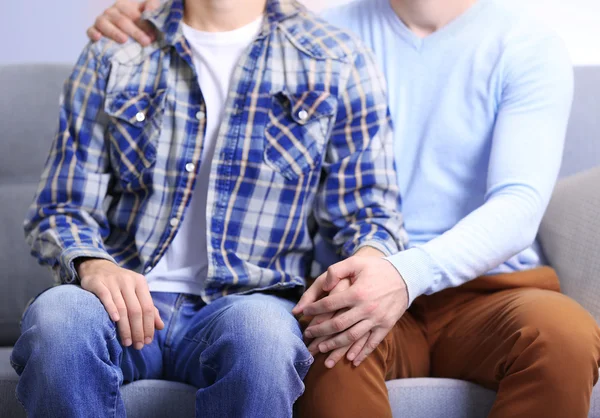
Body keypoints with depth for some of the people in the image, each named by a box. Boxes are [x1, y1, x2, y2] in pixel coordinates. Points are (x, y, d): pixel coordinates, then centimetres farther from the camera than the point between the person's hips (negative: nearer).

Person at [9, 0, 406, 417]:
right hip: (128, 301, 2)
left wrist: (369, 263, -17)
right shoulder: (113, 55, 13)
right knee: (57, 314, -33)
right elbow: (63, 207, 11)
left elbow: (369, 209, 9)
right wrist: (92, 264, -14)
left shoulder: (337, 60, 10)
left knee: (261, 326, -37)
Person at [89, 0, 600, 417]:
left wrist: (410, 274, -32)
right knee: (331, 344, -34)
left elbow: (520, 203, -13)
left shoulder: (529, 45, 0)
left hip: (489, 287, 0)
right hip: (358, 283, 1)